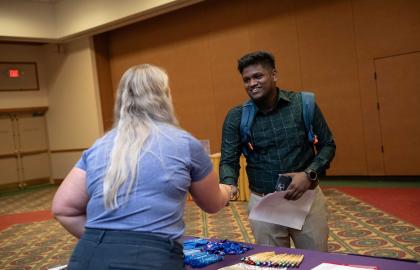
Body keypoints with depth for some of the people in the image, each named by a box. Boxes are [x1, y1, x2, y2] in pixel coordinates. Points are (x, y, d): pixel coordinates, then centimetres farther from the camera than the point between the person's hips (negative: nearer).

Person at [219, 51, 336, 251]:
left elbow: (327, 145, 2)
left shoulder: (304, 103, -5)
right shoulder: (236, 117, -4)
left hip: (307, 197, 0)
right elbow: (229, 160, -5)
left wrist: (310, 174, -14)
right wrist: (229, 185, -27)